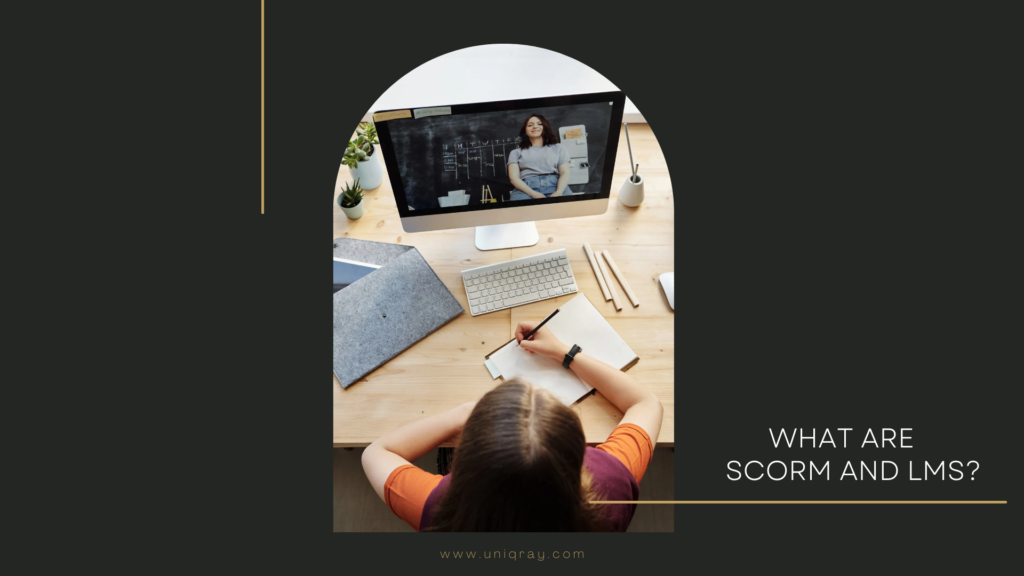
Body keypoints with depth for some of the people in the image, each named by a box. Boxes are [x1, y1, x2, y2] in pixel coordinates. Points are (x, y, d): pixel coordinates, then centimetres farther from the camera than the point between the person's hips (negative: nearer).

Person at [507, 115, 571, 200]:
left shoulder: (558, 148, 26)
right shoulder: (516, 152, 24)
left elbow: (565, 173, 12)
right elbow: (514, 177, 8)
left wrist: (558, 192, -12)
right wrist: (533, 194, -12)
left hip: (554, 185, 0)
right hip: (526, 188, 0)